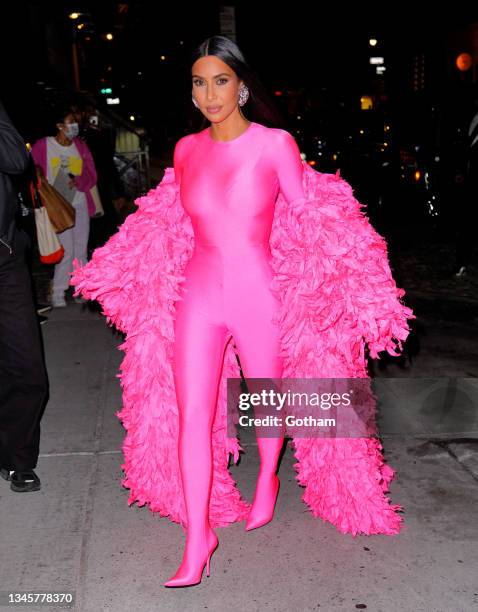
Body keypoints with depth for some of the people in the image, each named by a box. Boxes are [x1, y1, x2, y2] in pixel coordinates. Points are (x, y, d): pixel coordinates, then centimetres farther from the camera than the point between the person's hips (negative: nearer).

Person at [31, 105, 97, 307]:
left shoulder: (80, 146, 8)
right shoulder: (42, 146, -5)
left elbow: (91, 176, 5)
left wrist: (78, 181, -15)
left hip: (80, 204, 5)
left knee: (81, 251, 9)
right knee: (66, 251, -9)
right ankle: (57, 294, 3)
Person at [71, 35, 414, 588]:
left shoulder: (276, 144, -8)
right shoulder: (186, 149, 4)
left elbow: (308, 215, 1)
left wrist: (322, 290, -5)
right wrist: (121, 269, 20)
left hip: (260, 294, -2)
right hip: (198, 296, 3)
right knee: (191, 414, -2)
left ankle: (267, 480, 47)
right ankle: (197, 538, 11)